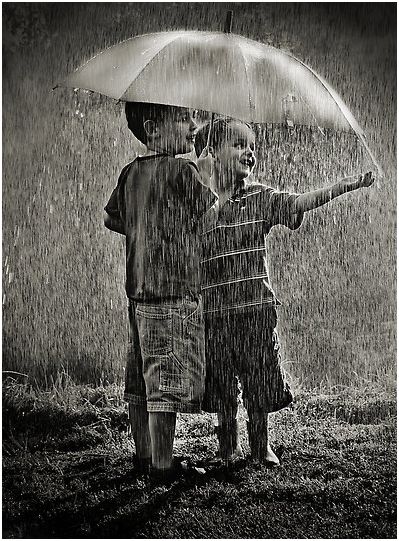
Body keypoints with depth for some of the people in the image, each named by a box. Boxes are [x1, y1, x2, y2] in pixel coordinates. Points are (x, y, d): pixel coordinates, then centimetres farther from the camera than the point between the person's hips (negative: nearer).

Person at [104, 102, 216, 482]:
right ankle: (162, 466, -2)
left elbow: (111, 218, 23)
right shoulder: (182, 170, -12)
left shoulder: (130, 172, 11)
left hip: (137, 290, 8)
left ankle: (143, 457, 23)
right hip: (175, 292, -8)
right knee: (168, 382, -5)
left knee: (141, 382, 13)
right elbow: (213, 212, -2)